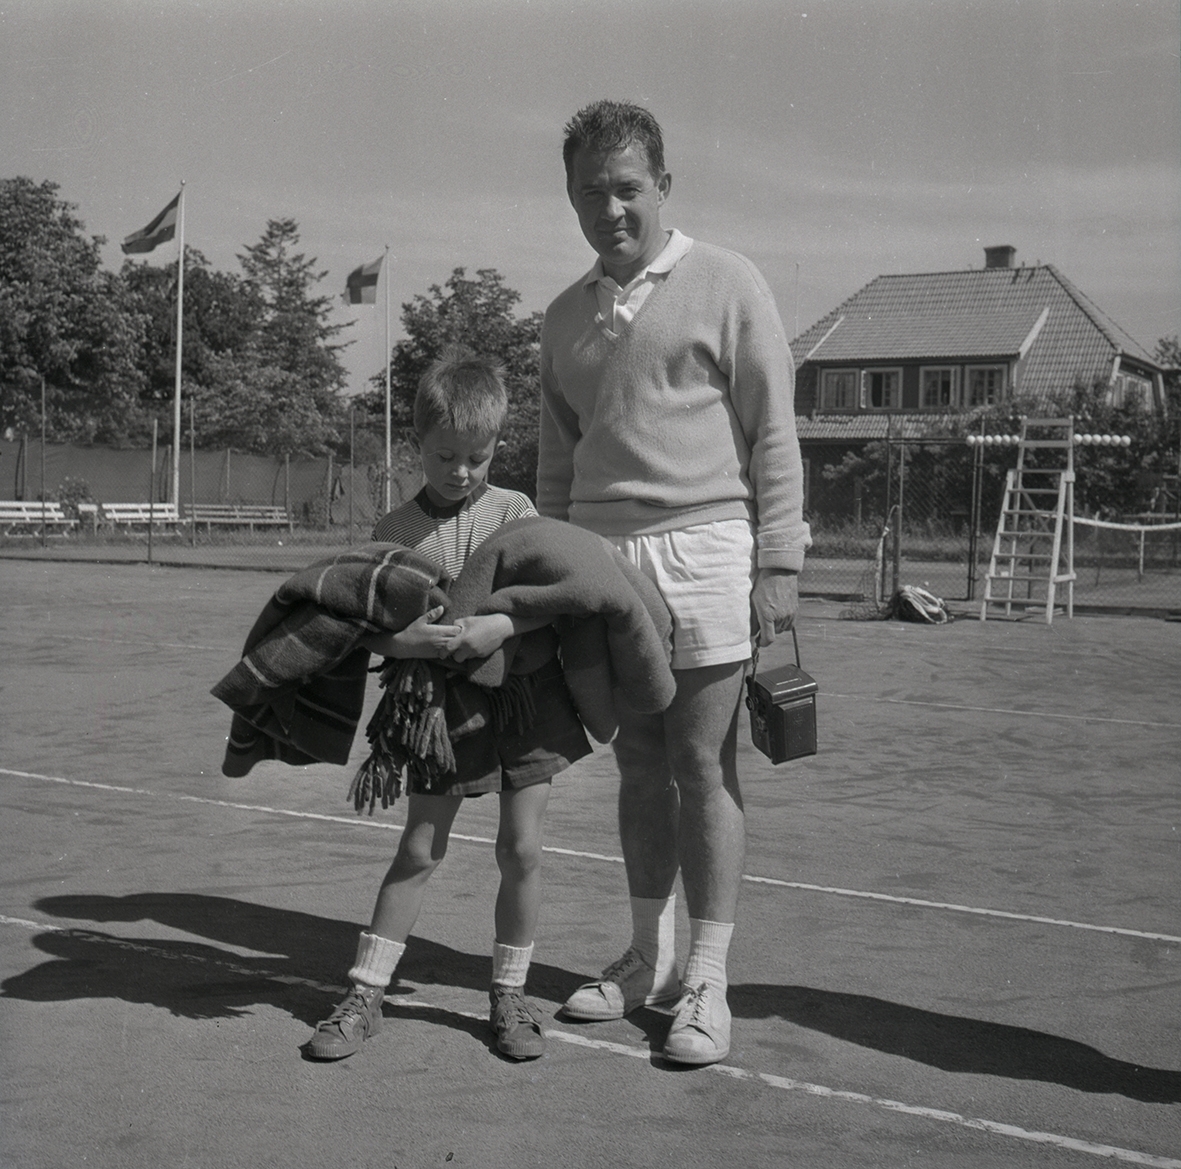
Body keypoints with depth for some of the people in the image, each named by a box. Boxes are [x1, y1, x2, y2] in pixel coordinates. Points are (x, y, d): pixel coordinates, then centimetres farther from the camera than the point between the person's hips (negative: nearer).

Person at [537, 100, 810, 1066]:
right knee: (638, 762, 10)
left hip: (703, 550, -5)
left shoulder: (726, 285, 1)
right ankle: (649, 957, 21)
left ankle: (707, 983, 3)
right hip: (599, 554, 5)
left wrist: (778, 562, -9)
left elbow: (773, 433, -2)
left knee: (704, 766, -4)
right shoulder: (566, 318, 16)